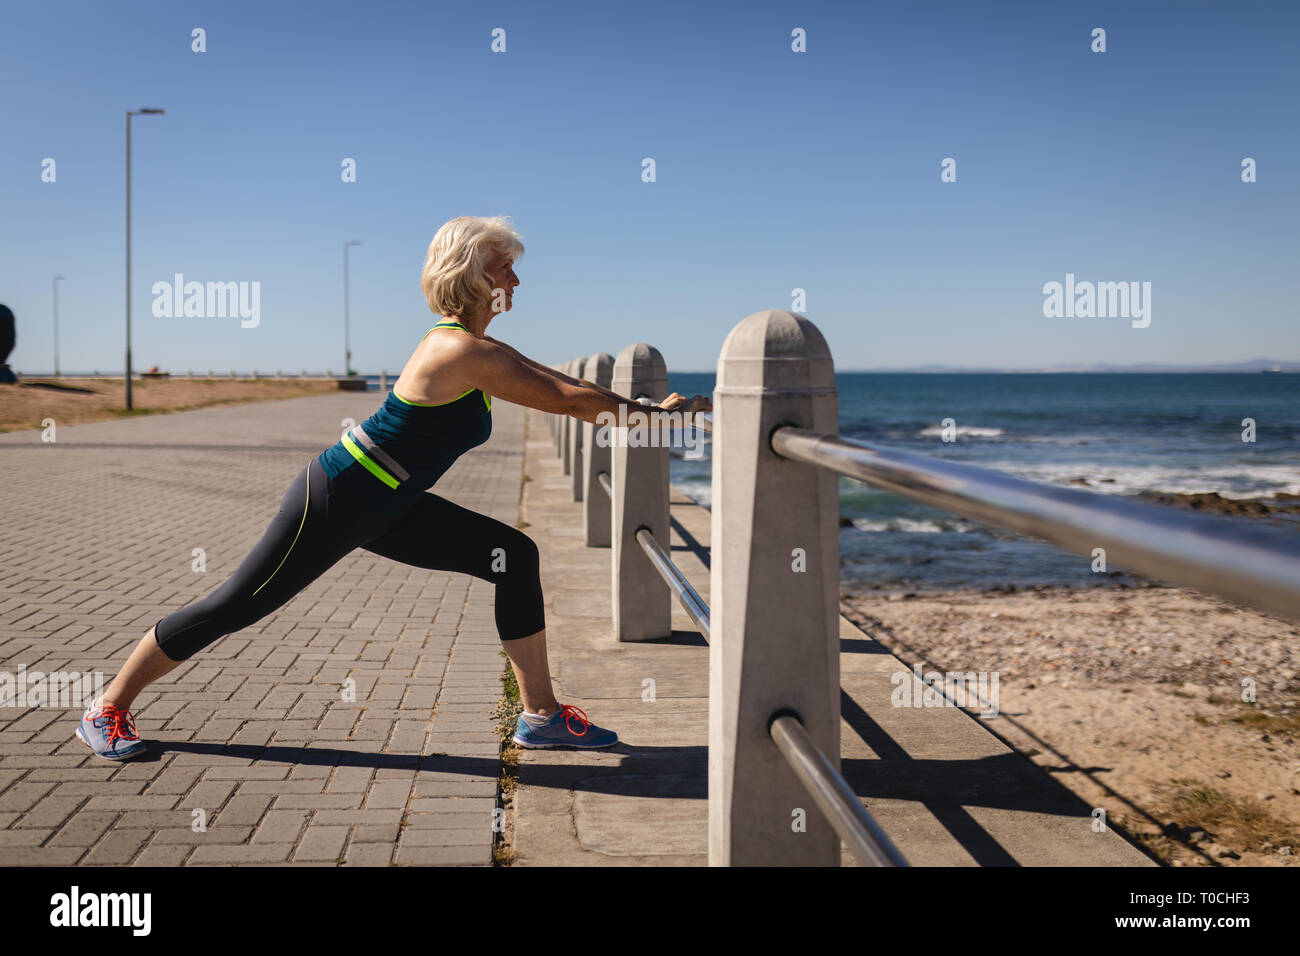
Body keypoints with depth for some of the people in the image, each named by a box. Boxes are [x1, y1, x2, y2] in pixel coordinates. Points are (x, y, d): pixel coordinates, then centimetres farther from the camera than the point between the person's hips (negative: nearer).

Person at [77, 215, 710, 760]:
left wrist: (635, 407, 8)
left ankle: (540, 715, 5)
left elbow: (550, 384, 13)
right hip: (334, 502, -10)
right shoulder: (463, 353, -24)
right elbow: (565, 399, -24)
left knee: (515, 556, 0)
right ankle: (107, 709, 23)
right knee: (235, 605, 3)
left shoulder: (469, 344, 5)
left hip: (383, 508, 10)